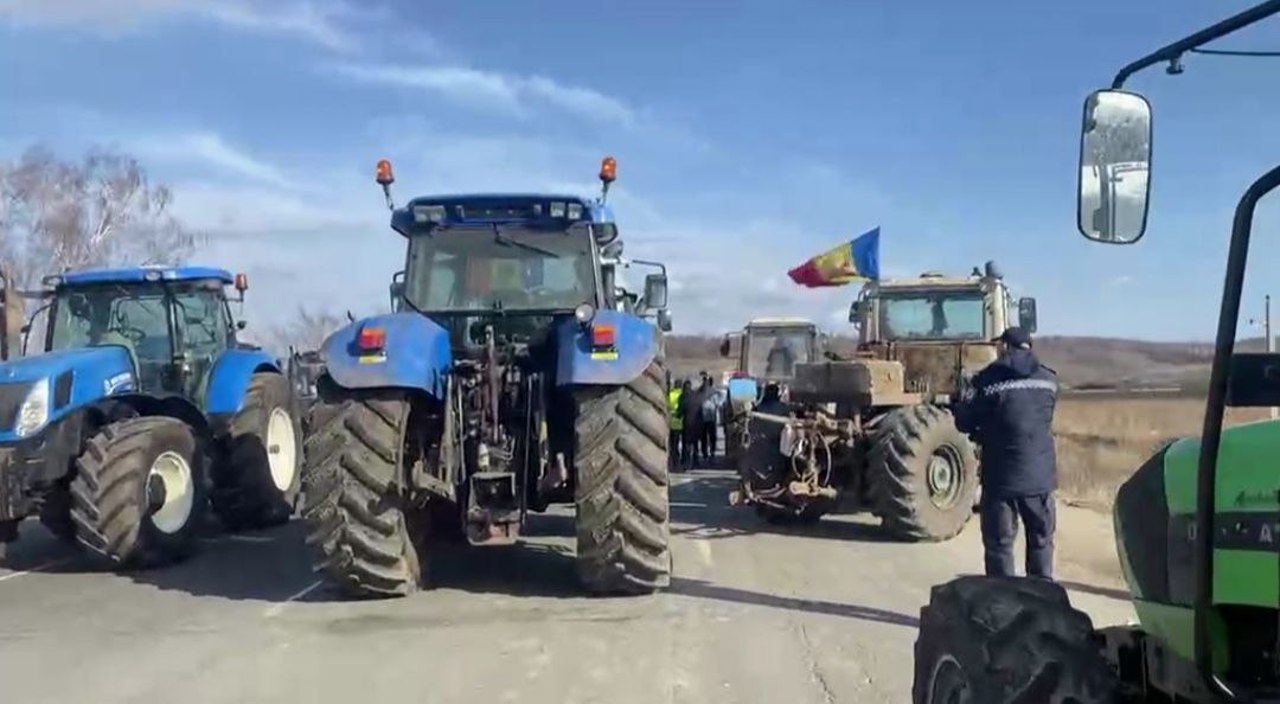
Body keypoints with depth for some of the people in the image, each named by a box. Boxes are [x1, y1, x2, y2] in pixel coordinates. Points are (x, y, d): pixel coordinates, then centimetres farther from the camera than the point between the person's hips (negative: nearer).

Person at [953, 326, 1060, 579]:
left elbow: (963, 423, -5)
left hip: (1001, 477, -4)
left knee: (999, 544, 5)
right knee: (1041, 541, 18)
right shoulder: (1049, 379, 6)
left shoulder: (987, 380, -8)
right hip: (1040, 476, 4)